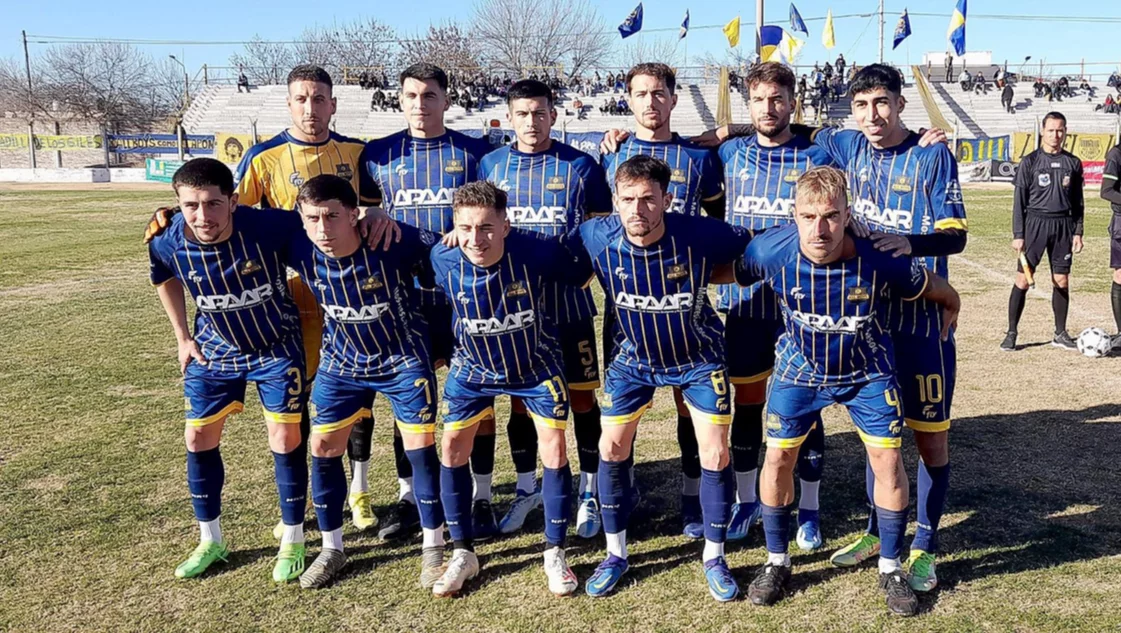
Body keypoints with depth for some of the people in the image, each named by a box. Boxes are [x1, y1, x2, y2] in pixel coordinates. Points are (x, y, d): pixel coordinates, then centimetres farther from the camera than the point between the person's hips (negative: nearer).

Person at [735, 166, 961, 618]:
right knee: (778, 457, 0)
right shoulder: (770, 251, -29)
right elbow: (728, 275, -7)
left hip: (867, 371, -1)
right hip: (800, 368, 1)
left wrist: (938, 337, 2)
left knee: (888, 457, -4)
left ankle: (890, 568, 17)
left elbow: (946, 296, -12)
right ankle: (776, 562, 19)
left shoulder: (881, 260, -30)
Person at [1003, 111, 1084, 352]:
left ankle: (1060, 334, 17)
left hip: (1063, 225, 3)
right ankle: (1011, 333, 4)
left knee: (1062, 281, 7)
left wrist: (1078, 232, 7)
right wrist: (1017, 235, -6)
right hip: (1035, 222, -3)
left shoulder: (1073, 163, 9)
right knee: (1022, 280, -4)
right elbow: (1019, 200, -1)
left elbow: (1078, 201, 14)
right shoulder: (1030, 162, -1)